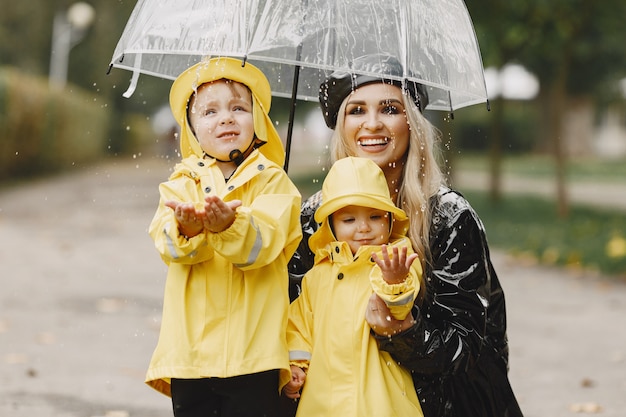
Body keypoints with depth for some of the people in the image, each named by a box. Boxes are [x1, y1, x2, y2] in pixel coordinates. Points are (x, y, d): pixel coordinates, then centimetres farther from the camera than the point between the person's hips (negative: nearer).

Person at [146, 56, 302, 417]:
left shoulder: (271, 180, 4)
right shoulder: (182, 183, 11)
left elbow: (264, 243, -11)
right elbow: (165, 242, -5)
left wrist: (229, 225, -31)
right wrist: (187, 229, -28)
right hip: (190, 346, 2)